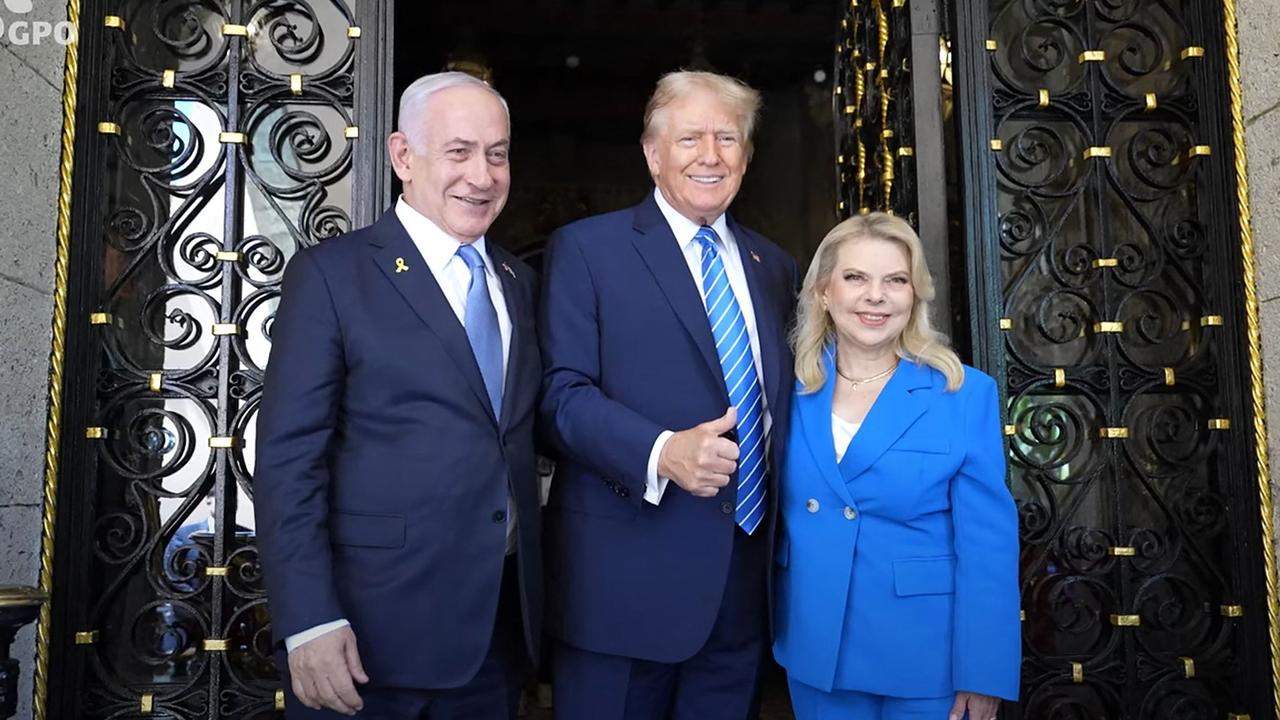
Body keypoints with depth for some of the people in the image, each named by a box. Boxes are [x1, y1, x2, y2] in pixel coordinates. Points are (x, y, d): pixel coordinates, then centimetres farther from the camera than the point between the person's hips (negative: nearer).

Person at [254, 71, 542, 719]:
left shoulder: (520, 282, 10)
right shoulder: (332, 273, -7)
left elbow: (523, 435, 12)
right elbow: (288, 460, -11)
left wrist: (539, 592, 5)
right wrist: (309, 621, -17)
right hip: (374, 631, -5)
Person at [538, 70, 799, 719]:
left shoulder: (773, 266, 14)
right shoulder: (586, 249, -3)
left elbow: (780, 397, 17)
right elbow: (562, 392, -11)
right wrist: (661, 452, -26)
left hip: (746, 580, 5)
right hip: (626, 574, -5)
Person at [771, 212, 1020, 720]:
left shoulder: (966, 394, -10)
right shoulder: (794, 388, -2)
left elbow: (988, 545, -10)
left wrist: (983, 673, -10)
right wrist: (769, 624, 6)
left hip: (923, 656, -2)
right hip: (814, 649, 3)